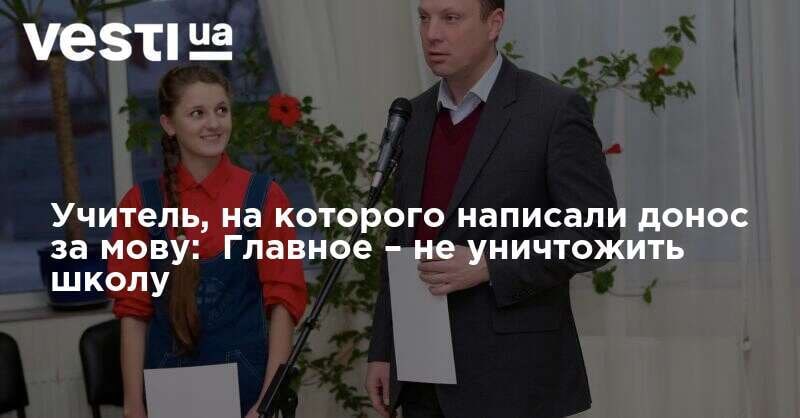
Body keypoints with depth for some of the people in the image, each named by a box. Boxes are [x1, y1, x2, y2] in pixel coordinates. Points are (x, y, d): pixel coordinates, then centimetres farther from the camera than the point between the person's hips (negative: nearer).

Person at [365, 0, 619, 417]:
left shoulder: (554, 110, -8)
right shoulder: (417, 114, 12)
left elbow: (595, 232, -11)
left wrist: (488, 267, -20)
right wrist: (382, 350, 12)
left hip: (511, 374, -6)